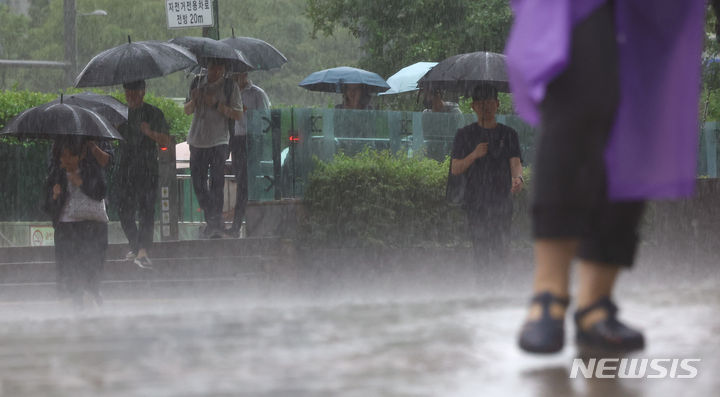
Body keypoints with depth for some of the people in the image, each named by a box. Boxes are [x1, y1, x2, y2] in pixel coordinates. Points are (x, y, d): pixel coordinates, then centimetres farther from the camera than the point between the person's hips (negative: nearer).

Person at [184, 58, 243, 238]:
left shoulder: (230, 86, 0)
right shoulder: (197, 83, 11)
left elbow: (238, 114, -6)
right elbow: (187, 111, 16)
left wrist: (216, 104, -17)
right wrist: (194, 100, -7)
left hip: (218, 142, -4)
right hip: (197, 142, 4)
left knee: (216, 183, -10)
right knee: (199, 184, 5)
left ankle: (216, 224, -6)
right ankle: (211, 221, 18)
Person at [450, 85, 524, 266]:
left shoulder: (508, 134, 10)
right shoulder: (465, 134, 9)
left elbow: (515, 162, -4)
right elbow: (455, 169, 6)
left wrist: (517, 178, -27)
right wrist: (474, 155, -12)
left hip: (501, 202, 1)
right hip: (475, 202, -1)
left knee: (501, 249, -4)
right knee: (481, 252, -10)